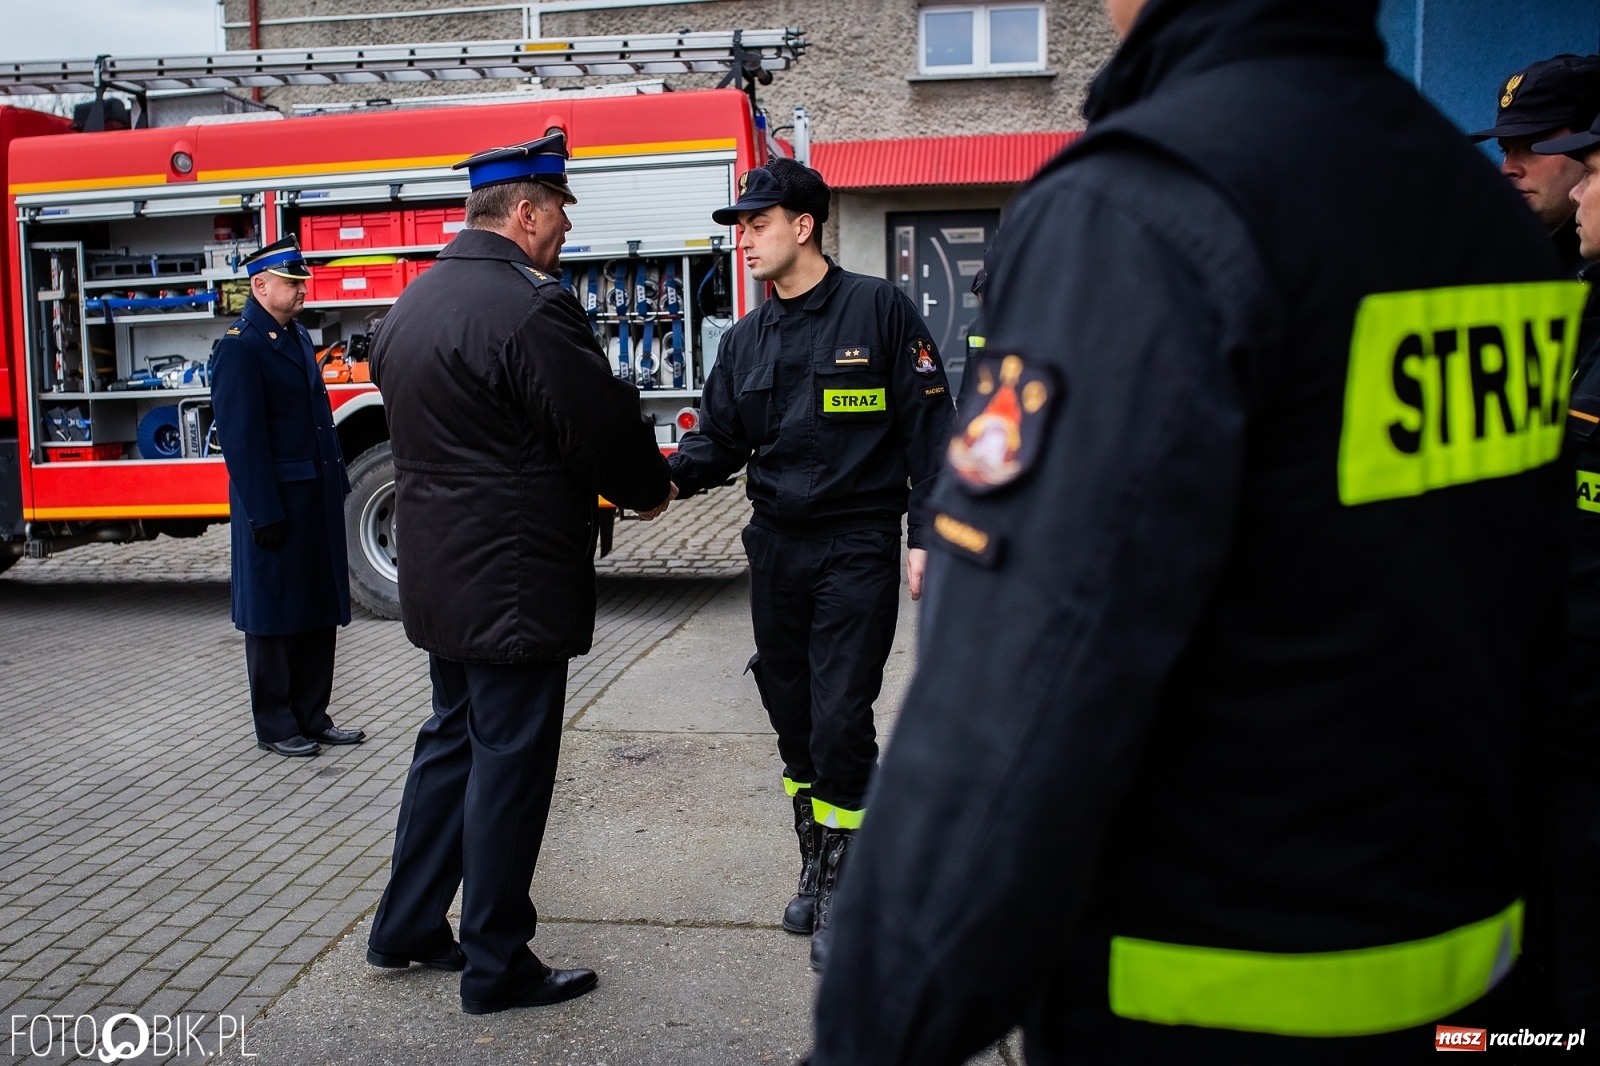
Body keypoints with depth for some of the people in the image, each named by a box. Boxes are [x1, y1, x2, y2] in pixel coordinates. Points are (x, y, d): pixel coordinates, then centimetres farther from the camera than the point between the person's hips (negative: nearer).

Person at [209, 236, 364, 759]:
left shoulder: (299, 337, 14)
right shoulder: (239, 347, -13)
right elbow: (240, 438, -17)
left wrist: (337, 483, 13)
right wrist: (264, 514, -20)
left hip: (317, 499, 8)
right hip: (274, 503, -8)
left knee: (320, 610, 13)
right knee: (274, 616, 3)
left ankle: (312, 717, 24)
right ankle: (274, 727, 15)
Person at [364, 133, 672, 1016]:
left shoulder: (410, 306, 11)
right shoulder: (529, 307, -19)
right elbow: (606, 431, -16)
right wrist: (652, 489, 5)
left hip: (441, 572, 9)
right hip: (514, 584, -9)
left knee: (453, 742, 21)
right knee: (509, 763, 1)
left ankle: (407, 929, 33)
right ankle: (496, 968, 14)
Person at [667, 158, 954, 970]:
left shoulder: (878, 310, -5)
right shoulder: (746, 340, 11)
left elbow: (927, 425, -6)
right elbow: (719, 440, 8)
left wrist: (925, 536, -11)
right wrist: (669, 475, -13)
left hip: (857, 545, -6)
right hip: (776, 546, 6)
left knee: (840, 720, -7)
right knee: (792, 716, 12)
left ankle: (841, 896, 6)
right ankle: (815, 870, 28)